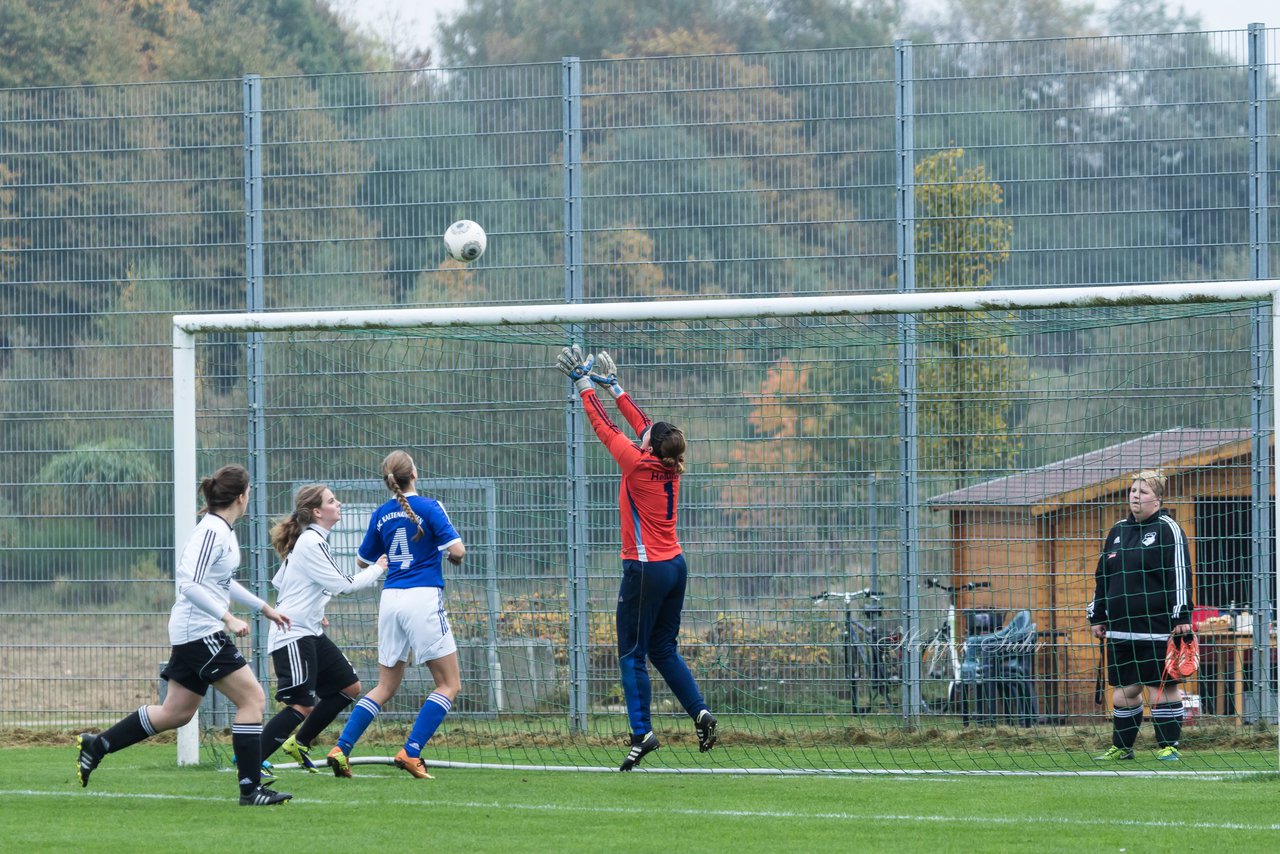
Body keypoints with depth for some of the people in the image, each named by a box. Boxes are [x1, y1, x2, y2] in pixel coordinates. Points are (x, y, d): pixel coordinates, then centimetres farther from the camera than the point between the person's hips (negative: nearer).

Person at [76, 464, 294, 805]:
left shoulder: (224, 530, 13)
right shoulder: (212, 531, -17)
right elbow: (190, 584, -25)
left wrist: (264, 607, 32)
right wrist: (228, 618, -28)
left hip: (193, 635, 10)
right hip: (200, 632, -10)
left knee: (177, 713, 15)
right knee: (253, 699, -9)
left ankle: (96, 745, 22)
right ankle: (250, 788, -8)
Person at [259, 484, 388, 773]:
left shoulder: (311, 540, 14)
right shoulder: (312, 543, -17)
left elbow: (279, 581, 23)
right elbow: (343, 585, -18)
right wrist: (377, 569, -3)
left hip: (310, 633, 11)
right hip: (293, 636, -11)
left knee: (349, 686, 12)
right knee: (302, 705, -16)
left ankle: (299, 743, 22)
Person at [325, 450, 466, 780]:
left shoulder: (381, 515, 9)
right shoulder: (428, 507, -6)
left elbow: (363, 560, 20)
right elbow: (457, 550, -12)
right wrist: (455, 557, 11)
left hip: (391, 600, 6)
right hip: (424, 597, -6)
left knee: (385, 687, 16)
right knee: (449, 684, 3)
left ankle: (342, 748, 4)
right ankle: (410, 752, -10)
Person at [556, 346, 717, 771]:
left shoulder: (638, 464, -14)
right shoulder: (670, 467, 4)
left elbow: (604, 426, -5)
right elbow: (642, 423, 17)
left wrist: (585, 385, 8)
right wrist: (612, 386, 25)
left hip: (646, 570, -7)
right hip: (674, 565, 8)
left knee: (632, 654, -4)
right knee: (664, 651, 16)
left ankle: (642, 733, -10)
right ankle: (699, 712, 4)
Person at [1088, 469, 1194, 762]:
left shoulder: (1167, 529, -3)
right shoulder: (1118, 531, 15)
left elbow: (1180, 574, -8)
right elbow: (1101, 577, 20)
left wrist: (1182, 616, -14)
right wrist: (1098, 616, 17)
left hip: (1157, 625, -6)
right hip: (1121, 626, 6)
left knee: (1164, 685, -2)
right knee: (1124, 687, 8)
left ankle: (1167, 745, 4)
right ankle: (1121, 746, 17)